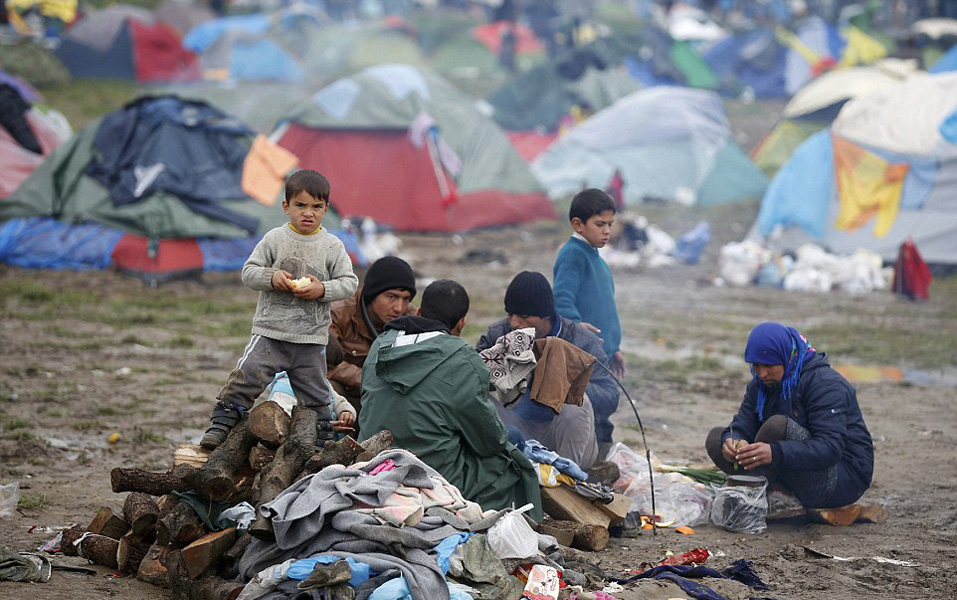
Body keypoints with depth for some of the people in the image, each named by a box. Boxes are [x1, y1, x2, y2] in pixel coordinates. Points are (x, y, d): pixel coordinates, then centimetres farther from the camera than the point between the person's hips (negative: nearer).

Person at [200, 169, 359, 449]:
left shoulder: (332, 246, 1)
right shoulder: (274, 240, 0)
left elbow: (349, 282, 1)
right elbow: (249, 271, 1)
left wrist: (323, 289, -15)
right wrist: (271, 277, -18)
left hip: (311, 337, 1)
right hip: (270, 331, -1)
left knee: (315, 393, 10)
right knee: (246, 377, -10)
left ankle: (325, 434, 26)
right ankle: (219, 427, -3)